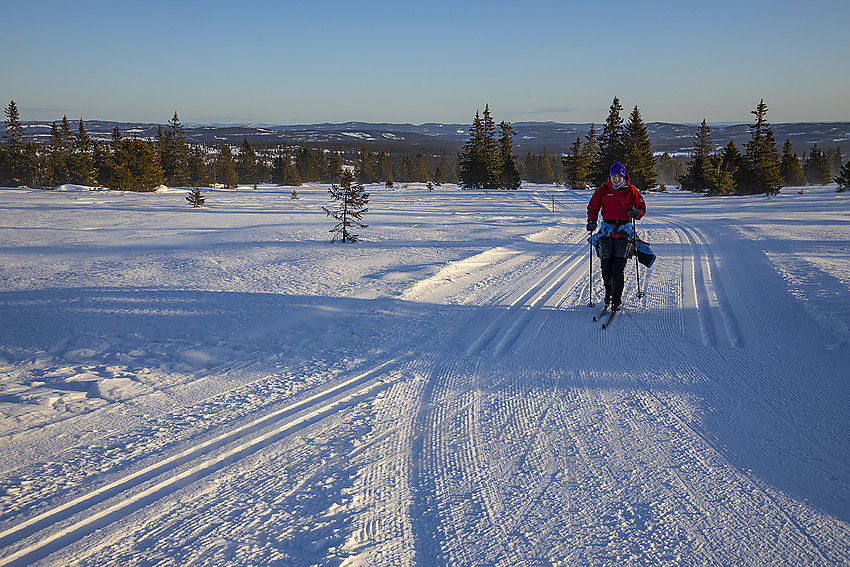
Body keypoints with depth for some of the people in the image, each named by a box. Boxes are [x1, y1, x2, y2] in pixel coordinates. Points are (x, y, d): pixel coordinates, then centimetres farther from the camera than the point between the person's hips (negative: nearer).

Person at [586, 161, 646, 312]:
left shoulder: (631, 191, 2)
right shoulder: (602, 191, 5)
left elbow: (642, 208, 4)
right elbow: (593, 208, 12)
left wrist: (636, 213, -18)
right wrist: (591, 221, -6)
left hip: (624, 231, -2)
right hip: (606, 230, 2)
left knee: (618, 270, -11)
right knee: (606, 270, -1)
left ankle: (617, 301, 0)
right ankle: (608, 292, 29)